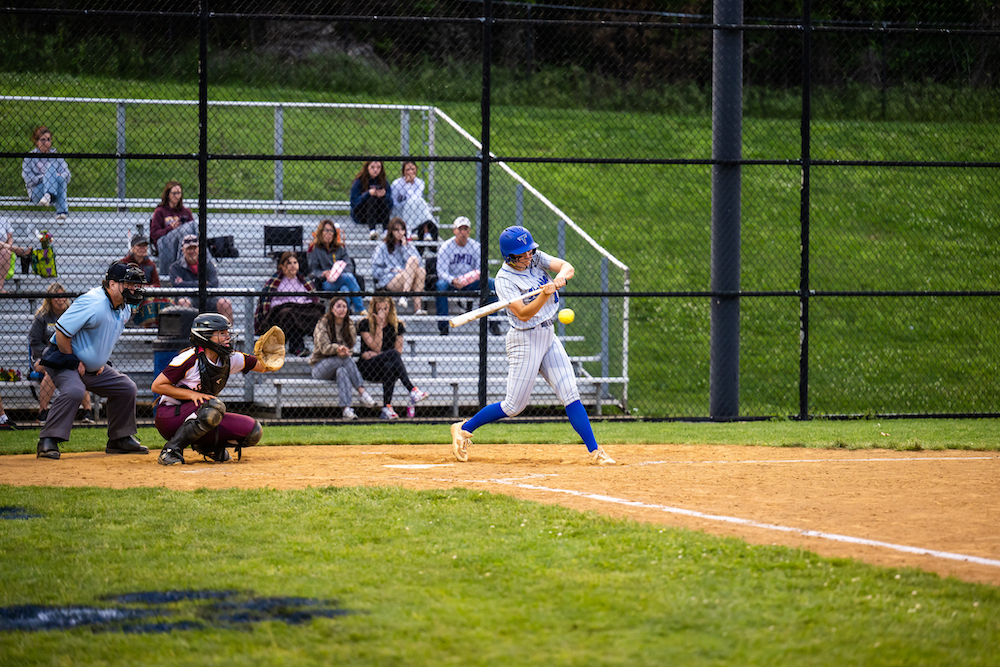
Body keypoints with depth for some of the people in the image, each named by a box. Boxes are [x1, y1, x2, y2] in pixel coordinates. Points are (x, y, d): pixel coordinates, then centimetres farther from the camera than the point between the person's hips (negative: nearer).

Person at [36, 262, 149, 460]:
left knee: (126, 387, 8)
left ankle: (120, 439, 20)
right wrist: (74, 362, -20)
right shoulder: (94, 304, -27)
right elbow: (61, 332, -27)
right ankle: (48, 441, -30)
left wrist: (100, 361, 11)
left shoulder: (124, 308, 4)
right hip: (62, 360, -9)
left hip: (94, 367, 9)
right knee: (73, 390, -35)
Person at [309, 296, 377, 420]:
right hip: (320, 366, -3)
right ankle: (362, 392, -39)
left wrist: (344, 351, -23)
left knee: (342, 371, -36)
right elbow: (324, 347, -13)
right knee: (347, 359, -33)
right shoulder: (323, 324, -3)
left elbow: (350, 347, 2)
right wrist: (337, 349, -34)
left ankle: (346, 409, -49)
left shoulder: (349, 325, 10)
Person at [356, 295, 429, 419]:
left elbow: (399, 352, 2)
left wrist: (374, 355, -9)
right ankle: (412, 390, -42)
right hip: (367, 367, -3)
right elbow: (376, 348, -10)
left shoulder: (397, 326, 9)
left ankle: (387, 408, -42)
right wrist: (379, 325, -12)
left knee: (389, 367, -37)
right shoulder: (364, 324, 1)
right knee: (392, 353, -32)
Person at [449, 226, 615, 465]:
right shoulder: (504, 279, -17)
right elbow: (524, 314, -25)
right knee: (513, 406, -1)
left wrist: (561, 276, -31)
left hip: (548, 335, 6)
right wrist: (545, 294, -39)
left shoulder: (536, 258, 1)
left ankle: (594, 451, -1)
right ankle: (464, 429, 16)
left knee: (571, 394, 0)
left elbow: (567, 267, -9)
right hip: (525, 340, -6)